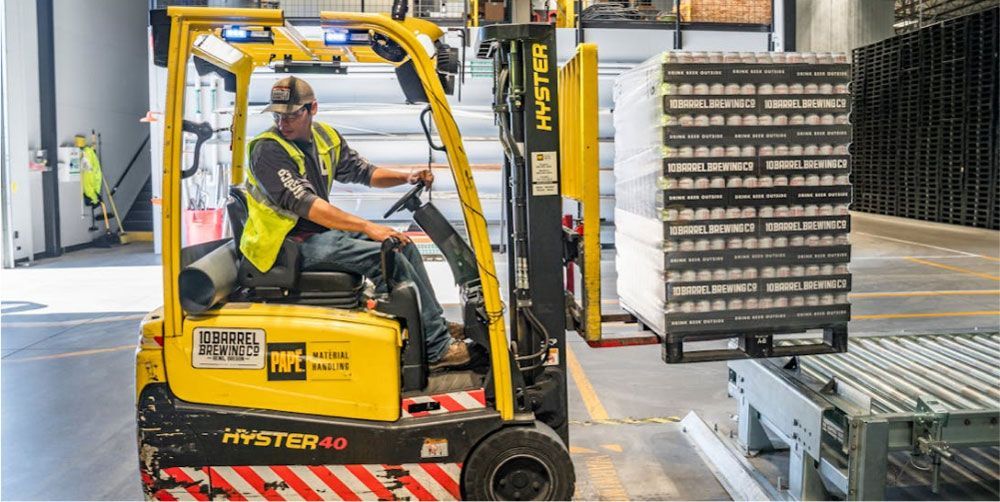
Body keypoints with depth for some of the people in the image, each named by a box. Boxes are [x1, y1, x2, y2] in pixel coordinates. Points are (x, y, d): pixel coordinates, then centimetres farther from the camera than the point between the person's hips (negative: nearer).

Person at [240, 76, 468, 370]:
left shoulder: (326, 137, 7)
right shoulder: (268, 150, -17)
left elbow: (363, 172, 17)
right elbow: (305, 205, -27)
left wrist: (407, 178, -1)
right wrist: (367, 227, -31)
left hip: (320, 232, 9)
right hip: (289, 243, -9)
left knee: (402, 245, 4)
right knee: (387, 256, -20)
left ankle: (437, 325, 13)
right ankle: (436, 348, -15)